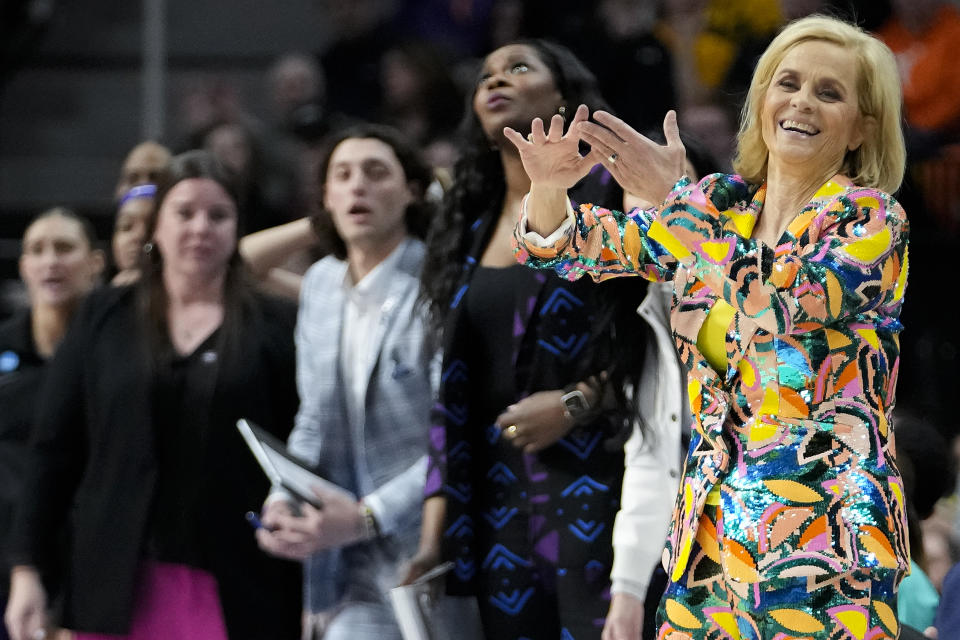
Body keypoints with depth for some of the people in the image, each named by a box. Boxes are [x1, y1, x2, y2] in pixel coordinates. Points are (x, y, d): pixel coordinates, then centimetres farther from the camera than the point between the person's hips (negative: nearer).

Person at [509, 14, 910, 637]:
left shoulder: (871, 219, -4)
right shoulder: (722, 208, 11)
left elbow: (789, 304, -22)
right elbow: (571, 248, 14)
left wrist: (676, 194, -23)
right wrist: (549, 186, -9)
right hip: (712, 524, 5)